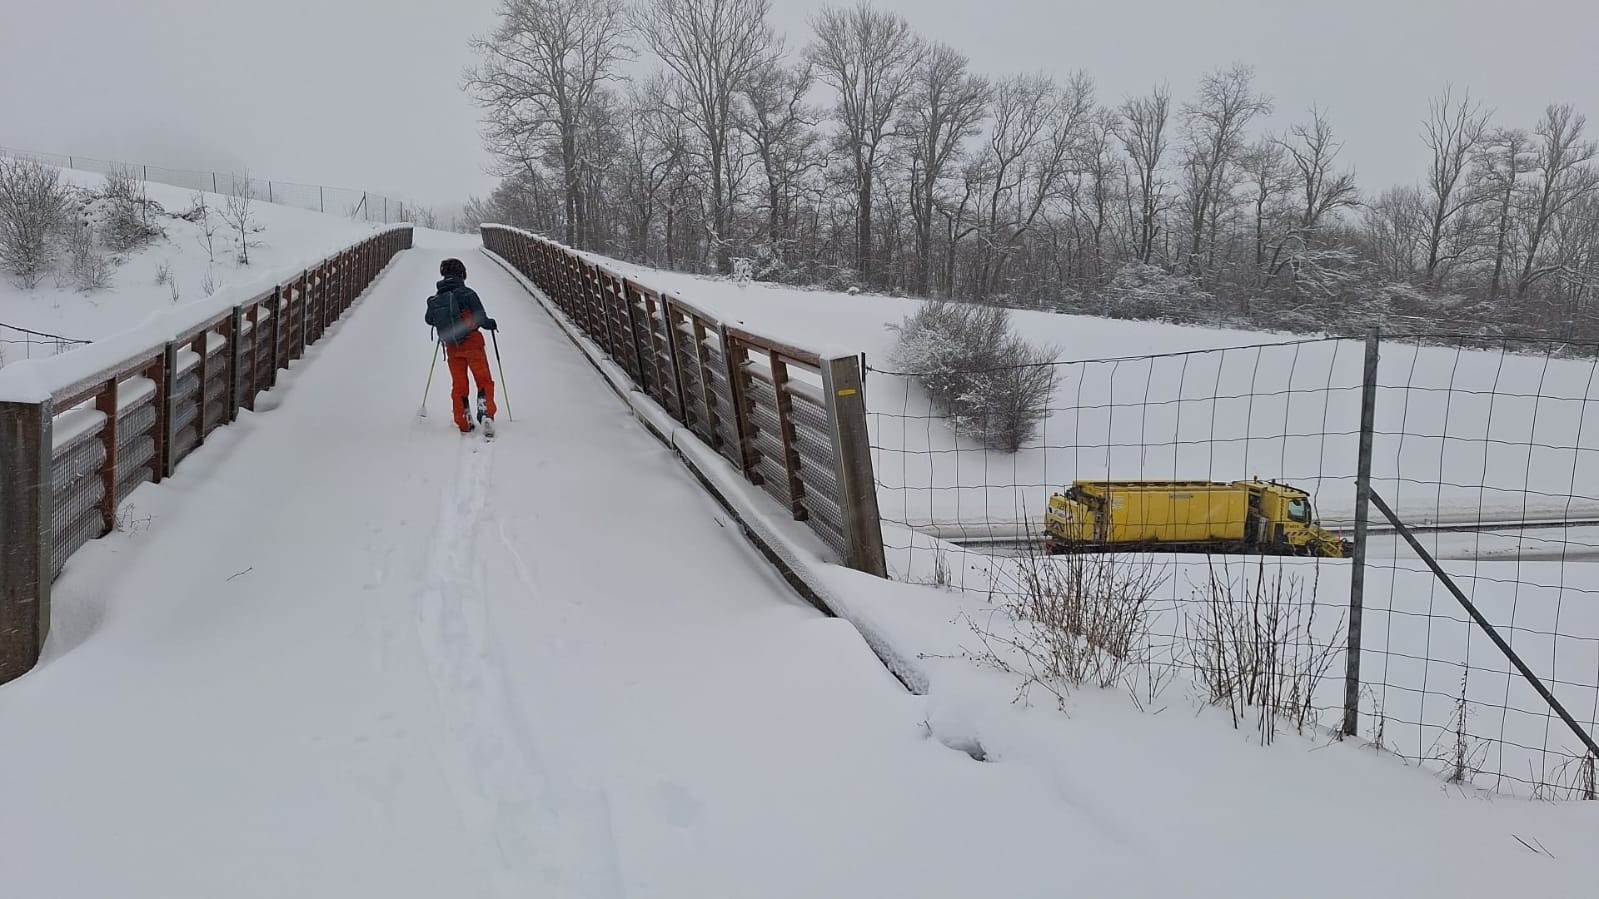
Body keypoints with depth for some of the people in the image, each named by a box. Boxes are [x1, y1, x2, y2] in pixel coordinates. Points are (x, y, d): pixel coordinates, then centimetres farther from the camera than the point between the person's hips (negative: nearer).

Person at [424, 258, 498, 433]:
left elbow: (429, 320, 19)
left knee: (458, 385, 12)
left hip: (452, 348, 4)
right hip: (472, 343, -4)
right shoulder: (467, 293, -10)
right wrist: (490, 324, 9)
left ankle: (464, 423, 13)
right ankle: (486, 414, -12)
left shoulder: (434, 299, 3)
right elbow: (481, 319, -12)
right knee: (484, 381, 4)